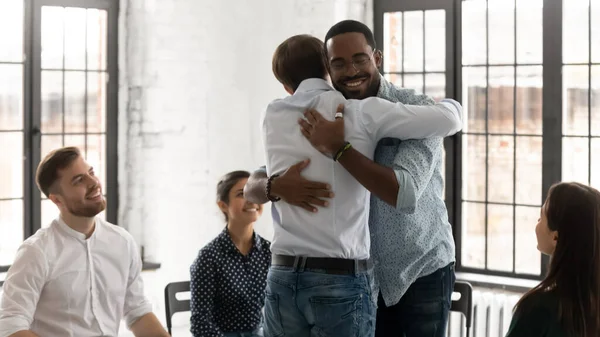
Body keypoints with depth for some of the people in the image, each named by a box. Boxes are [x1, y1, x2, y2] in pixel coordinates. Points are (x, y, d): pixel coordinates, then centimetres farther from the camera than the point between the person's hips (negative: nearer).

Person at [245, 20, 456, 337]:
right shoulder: (323, 123, -4)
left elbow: (406, 193, -29)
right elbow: (252, 186, -5)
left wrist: (337, 148, -33)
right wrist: (277, 185, -29)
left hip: (423, 270, -3)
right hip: (368, 276, 4)